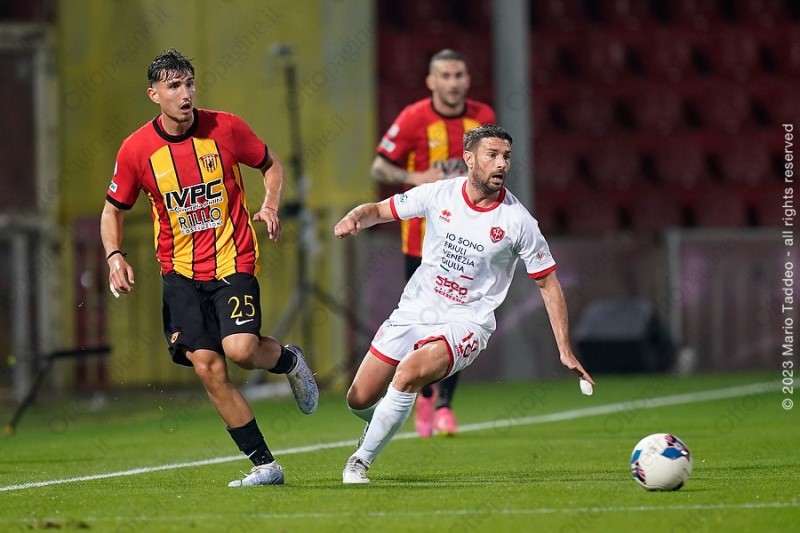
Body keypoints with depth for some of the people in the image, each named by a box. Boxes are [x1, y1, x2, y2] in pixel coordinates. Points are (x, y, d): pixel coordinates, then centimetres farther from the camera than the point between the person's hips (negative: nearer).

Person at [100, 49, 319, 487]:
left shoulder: (225, 128, -5)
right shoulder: (136, 150, -4)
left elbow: (271, 165, 11)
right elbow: (113, 210, 9)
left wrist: (270, 206, -7)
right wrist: (114, 256, -9)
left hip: (234, 261, -2)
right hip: (180, 272, 2)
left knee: (239, 349, -22)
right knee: (206, 365, -9)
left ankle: (289, 360, 15)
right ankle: (265, 465, 1)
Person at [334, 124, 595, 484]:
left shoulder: (518, 221, -11)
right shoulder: (439, 194, -5)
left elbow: (547, 283, -2)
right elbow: (379, 211, 6)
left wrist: (565, 351, -6)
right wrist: (354, 219, -19)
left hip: (465, 322, -4)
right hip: (414, 311, 4)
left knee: (408, 373, -32)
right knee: (359, 401, 2)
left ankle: (361, 461, -14)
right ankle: (385, 422, 40)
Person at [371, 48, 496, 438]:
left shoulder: (483, 117, 1)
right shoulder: (413, 120, -10)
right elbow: (379, 168, -6)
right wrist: (417, 178, -21)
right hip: (424, 236, -2)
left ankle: (443, 404, 5)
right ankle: (425, 394, 27)